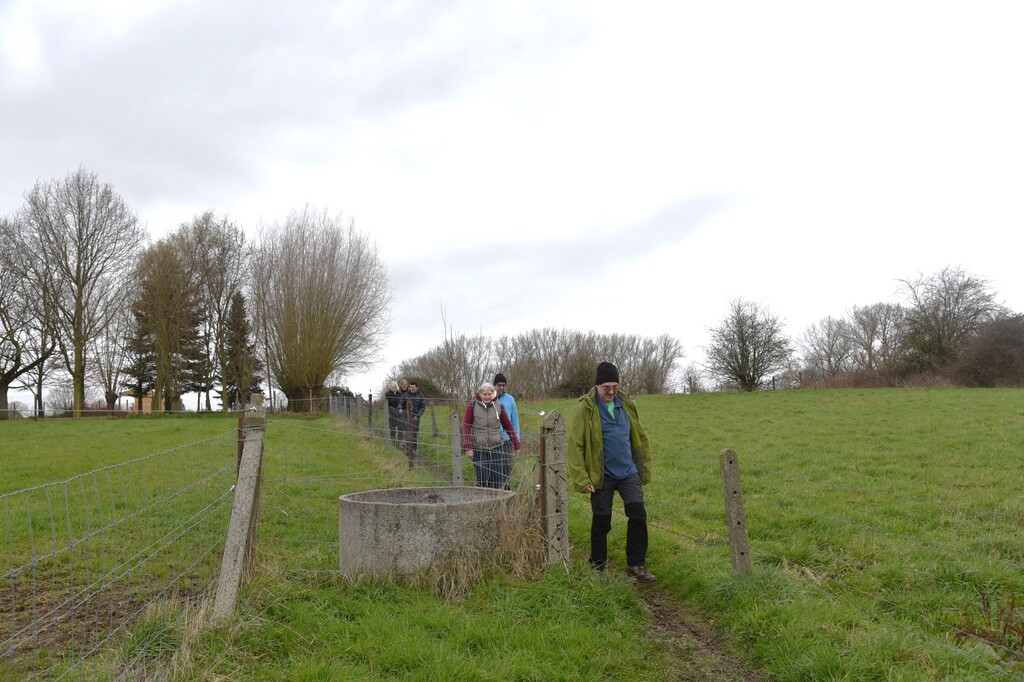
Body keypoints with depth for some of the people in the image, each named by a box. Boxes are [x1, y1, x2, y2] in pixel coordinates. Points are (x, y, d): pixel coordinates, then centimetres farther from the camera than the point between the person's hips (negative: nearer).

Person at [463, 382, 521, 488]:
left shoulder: (498, 406, 3)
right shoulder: (472, 406, -3)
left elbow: (508, 426, 9)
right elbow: (466, 427, -3)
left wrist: (516, 444, 10)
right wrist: (468, 447, -10)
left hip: (496, 447, 2)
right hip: (478, 448, -2)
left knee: (496, 479, 1)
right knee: (482, 478, -3)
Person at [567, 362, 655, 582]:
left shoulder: (626, 405, 5)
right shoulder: (586, 408, -10)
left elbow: (639, 438, 13)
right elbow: (575, 446, -11)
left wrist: (645, 470, 11)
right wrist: (581, 479, -15)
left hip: (628, 472, 4)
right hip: (601, 476, -4)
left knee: (638, 515, -2)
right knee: (601, 522, 7)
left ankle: (636, 564, 13)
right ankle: (598, 568, 24)